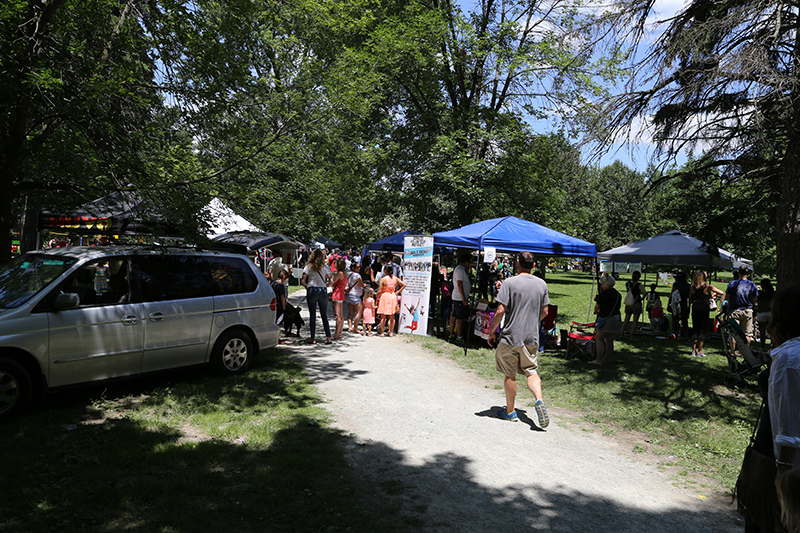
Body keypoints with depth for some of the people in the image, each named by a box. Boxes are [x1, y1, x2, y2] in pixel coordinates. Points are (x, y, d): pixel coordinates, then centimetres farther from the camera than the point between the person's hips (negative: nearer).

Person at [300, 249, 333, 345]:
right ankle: (328, 337, 3)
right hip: (323, 291, 1)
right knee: (324, 315, 8)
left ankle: (313, 338, 6)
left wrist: (306, 286, 12)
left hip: (312, 291, -1)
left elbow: (302, 281, -6)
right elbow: (331, 280, -1)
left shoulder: (308, 267, 0)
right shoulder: (325, 267, 3)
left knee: (312, 315, 5)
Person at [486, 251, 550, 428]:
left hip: (511, 336, -4)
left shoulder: (510, 283, -11)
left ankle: (510, 412, 19)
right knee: (532, 372, 14)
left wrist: (492, 331, -4)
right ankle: (539, 400, -11)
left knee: (510, 375, 8)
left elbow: (501, 311, -15)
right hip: (532, 337, 4)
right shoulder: (542, 284, 5)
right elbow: (545, 311, 11)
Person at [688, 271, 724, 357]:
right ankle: (699, 352, 2)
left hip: (695, 310, 3)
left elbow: (690, 300, 9)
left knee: (695, 330, 9)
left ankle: (693, 351, 10)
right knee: (702, 330, 2)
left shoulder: (692, 287, 6)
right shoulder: (708, 287, -3)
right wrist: (714, 294, 16)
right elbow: (722, 293, 0)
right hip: (704, 310, -3)